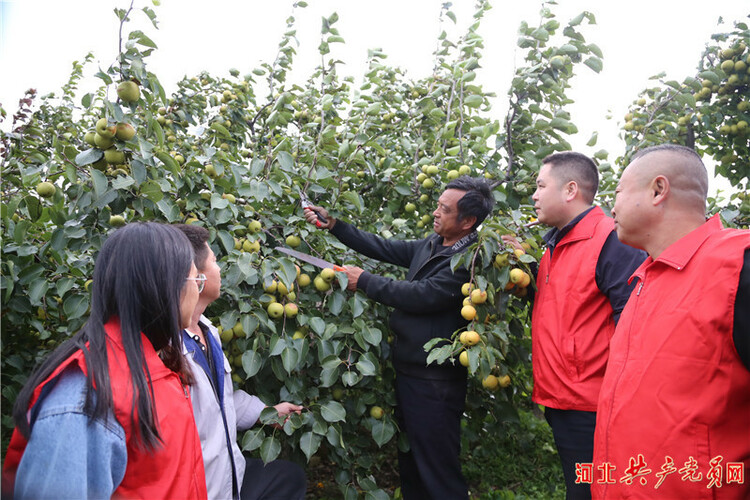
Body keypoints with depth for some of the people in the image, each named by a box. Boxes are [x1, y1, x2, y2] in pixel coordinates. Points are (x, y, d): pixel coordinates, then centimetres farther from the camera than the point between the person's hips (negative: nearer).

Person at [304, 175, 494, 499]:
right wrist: (332, 225, 9)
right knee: (409, 458, 24)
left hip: (434, 384, -9)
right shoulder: (432, 244, 6)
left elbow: (420, 295, -24)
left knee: (437, 470, 4)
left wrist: (364, 281, -14)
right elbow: (385, 248, 11)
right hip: (408, 371, 9)